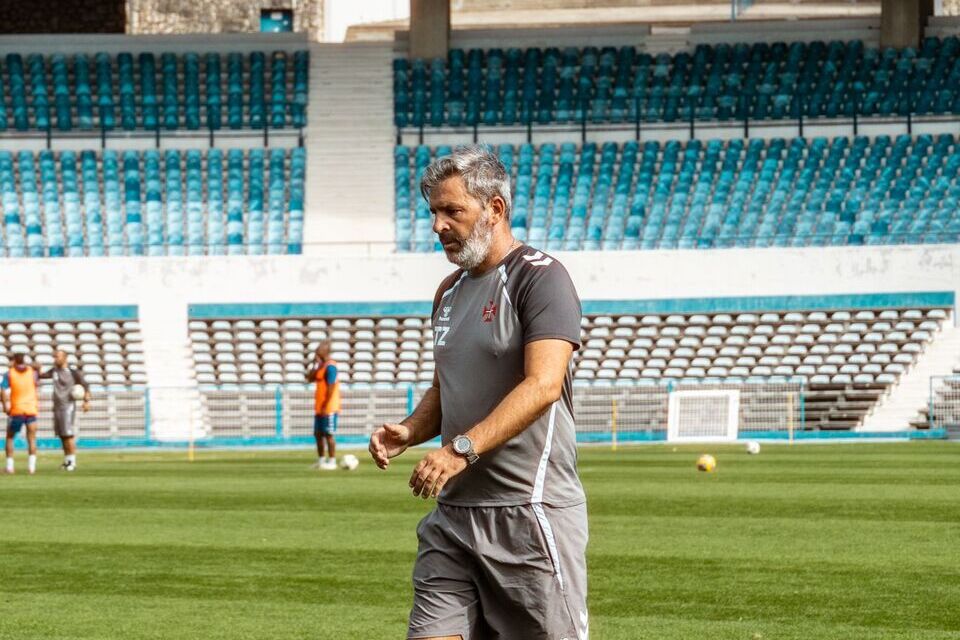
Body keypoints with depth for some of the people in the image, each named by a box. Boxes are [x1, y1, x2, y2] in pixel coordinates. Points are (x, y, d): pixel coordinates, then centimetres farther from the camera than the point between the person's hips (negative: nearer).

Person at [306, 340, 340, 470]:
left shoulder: (330, 367, -15)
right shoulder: (321, 365, 14)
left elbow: (331, 387, -19)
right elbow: (310, 378, 11)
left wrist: (325, 406, -18)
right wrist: (315, 365, 0)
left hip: (328, 408, -9)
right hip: (319, 408, 9)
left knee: (328, 434, -6)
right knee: (318, 434, 12)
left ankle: (332, 462, -2)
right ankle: (321, 460, 20)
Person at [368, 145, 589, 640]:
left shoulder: (539, 276, -8)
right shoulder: (450, 291, 17)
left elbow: (542, 385, -20)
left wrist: (461, 449, -28)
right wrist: (410, 431, 5)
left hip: (528, 510, -7)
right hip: (453, 510, 7)